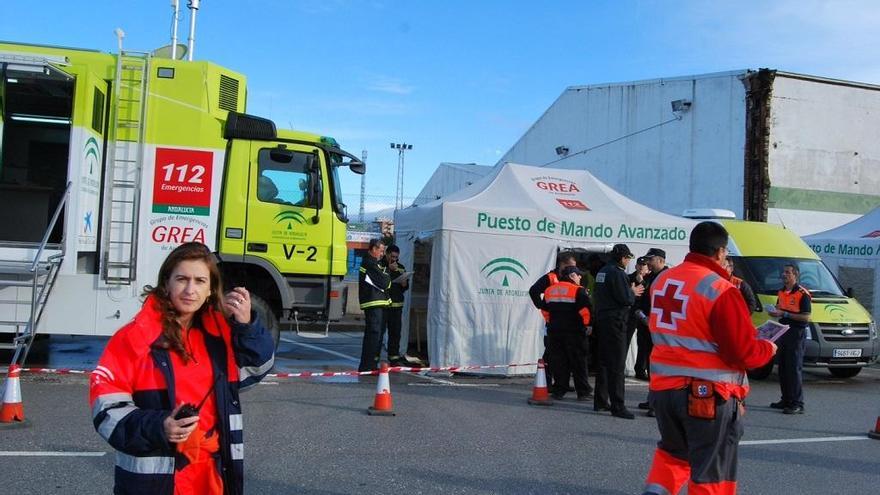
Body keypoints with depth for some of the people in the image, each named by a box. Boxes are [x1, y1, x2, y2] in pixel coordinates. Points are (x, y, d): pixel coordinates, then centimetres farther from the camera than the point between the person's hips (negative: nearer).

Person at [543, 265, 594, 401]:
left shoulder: (549, 290, 10)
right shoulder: (578, 290, -9)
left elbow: (545, 310, 15)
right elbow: (585, 310, -16)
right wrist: (587, 324, -2)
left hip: (554, 331, 5)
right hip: (574, 332, -5)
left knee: (558, 361, 9)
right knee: (578, 362, 3)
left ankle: (559, 390, 8)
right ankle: (583, 392, 6)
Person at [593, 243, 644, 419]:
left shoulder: (602, 271, 15)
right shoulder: (617, 273, -15)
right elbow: (625, 299, -20)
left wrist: (631, 292, 15)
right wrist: (633, 292, 2)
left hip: (602, 320, 10)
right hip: (615, 322, -10)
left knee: (604, 361, 16)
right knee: (617, 365, -8)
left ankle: (601, 401, 22)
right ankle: (617, 406, -7)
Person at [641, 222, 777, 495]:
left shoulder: (661, 280, 5)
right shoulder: (721, 290, -17)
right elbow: (743, 353, -18)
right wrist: (768, 348, 3)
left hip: (662, 386, 7)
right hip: (709, 394, -6)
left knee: (673, 451, 29)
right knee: (712, 471, 7)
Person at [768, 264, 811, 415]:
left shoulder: (802, 294, -12)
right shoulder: (781, 292, 13)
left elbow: (806, 317, -16)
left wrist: (785, 314, -20)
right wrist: (774, 312, 2)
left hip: (796, 333, -8)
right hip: (783, 332, 8)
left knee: (795, 368, -8)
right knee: (782, 367, 11)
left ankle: (797, 404, -5)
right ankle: (786, 400, 21)